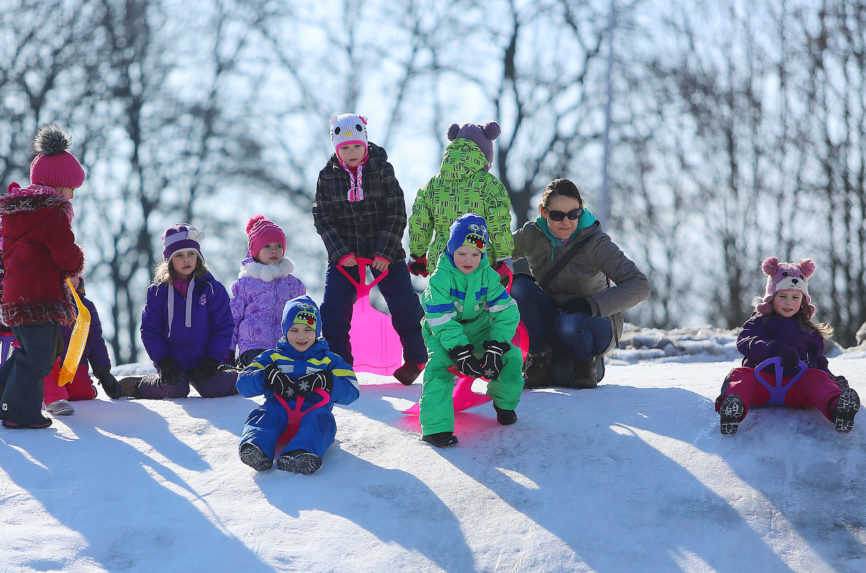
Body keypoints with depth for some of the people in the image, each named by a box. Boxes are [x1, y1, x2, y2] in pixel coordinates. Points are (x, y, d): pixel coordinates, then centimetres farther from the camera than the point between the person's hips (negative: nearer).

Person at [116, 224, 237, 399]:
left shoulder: (212, 289, 3)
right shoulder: (158, 292, 5)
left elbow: (224, 327, 2)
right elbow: (149, 330, 5)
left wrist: (212, 360, -8)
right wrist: (163, 361, -8)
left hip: (203, 363, 0)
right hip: (172, 363, 0)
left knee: (215, 388, -26)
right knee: (175, 389, -29)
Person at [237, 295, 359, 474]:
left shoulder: (330, 360, 23)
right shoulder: (272, 357, 25)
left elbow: (351, 392, 7)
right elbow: (243, 384, 12)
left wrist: (323, 381, -10)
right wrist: (269, 377, -8)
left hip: (313, 410, -1)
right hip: (279, 409, 1)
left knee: (320, 419, -36)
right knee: (264, 414, -33)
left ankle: (303, 452, -66)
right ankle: (256, 445, -65)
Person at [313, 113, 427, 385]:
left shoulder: (382, 169, -6)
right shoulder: (328, 176, -2)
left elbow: (396, 214, -6)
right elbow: (323, 219, -1)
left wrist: (385, 252, -13)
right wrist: (341, 253, -13)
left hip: (384, 251, -1)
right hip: (344, 253, 1)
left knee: (403, 305, -1)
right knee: (333, 310, -6)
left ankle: (415, 358, 18)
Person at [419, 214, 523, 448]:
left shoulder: (488, 276, -12)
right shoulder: (440, 279, -22)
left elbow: (506, 313, -14)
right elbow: (442, 322, -25)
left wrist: (494, 349, -26)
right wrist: (462, 354, -34)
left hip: (478, 328, 4)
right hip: (443, 333, -4)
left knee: (511, 356, -13)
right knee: (438, 365, -30)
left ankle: (504, 401, 16)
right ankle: (436, 427, -29)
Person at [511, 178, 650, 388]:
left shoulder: (596, 243, -20)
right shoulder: (532, 235, -10)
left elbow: (639, 285, -25)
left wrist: (592, 304, -37)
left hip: (595, 320, -4)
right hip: (550, 320, 4)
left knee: (569, 326, -38)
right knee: (520, 285, -23)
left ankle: (589, 362, -4)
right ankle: (540, 359, -14)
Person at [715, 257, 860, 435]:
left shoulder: (809, 330, 25)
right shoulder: (758, 322, 14)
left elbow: (818, 360, 28)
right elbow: (744, 343, -6)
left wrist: (831, 378, 5)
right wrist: (775, 349, -25)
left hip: (795, 383, 2)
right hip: (761, 382, -1)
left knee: (817, 379, -28)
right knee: (741, 375, -31)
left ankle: (836, 406, -62)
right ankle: (731, 406, -66)